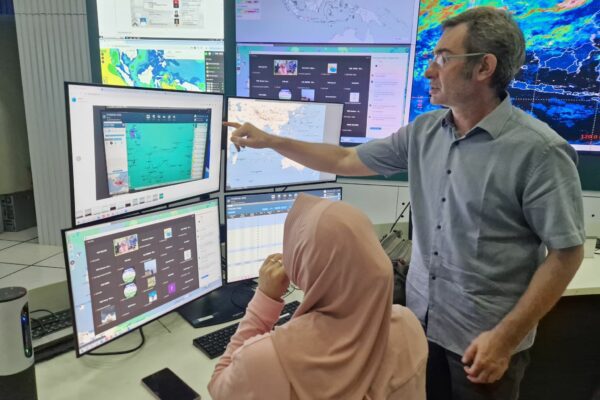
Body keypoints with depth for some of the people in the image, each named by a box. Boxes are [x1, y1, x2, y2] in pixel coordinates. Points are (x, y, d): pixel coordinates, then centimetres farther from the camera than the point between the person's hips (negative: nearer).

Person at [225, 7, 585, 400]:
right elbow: (346, 160, 5)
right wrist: (270, 141, 4)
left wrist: (506, 337, -17)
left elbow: (566, 252, -15)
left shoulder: (539, 151, -18)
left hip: (484, 340, -5)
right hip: (421, 322, 5)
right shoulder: (423, 132, -1)